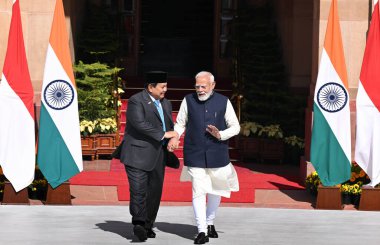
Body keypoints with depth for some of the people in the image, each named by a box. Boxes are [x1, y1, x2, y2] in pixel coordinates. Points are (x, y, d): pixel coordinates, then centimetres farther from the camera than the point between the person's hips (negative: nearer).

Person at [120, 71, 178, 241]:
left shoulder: (165, 104, 17)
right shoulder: (136, 101, -9)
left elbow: (171, 126, 24)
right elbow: (140, 123, -21)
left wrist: (172, 138, 3)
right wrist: (163, 134, -19)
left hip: (157, 155, 7)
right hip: (138, 154, -7)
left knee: (155, 192, 6)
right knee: (139, 190, -13)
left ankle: (148, 225, 13)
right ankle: (138, 224, -17)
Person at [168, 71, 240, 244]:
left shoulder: (223, 102, 0)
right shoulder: (188, 101, 1)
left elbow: (235, 127, 4)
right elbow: (180, 123, 11)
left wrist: (220, 135, -14)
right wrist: (175, 136, -10)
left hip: (217, 156, 1)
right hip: (195, 156, -1)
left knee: (216, 190, 13)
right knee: (198, 192, -8)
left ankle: (210, 223, 33)